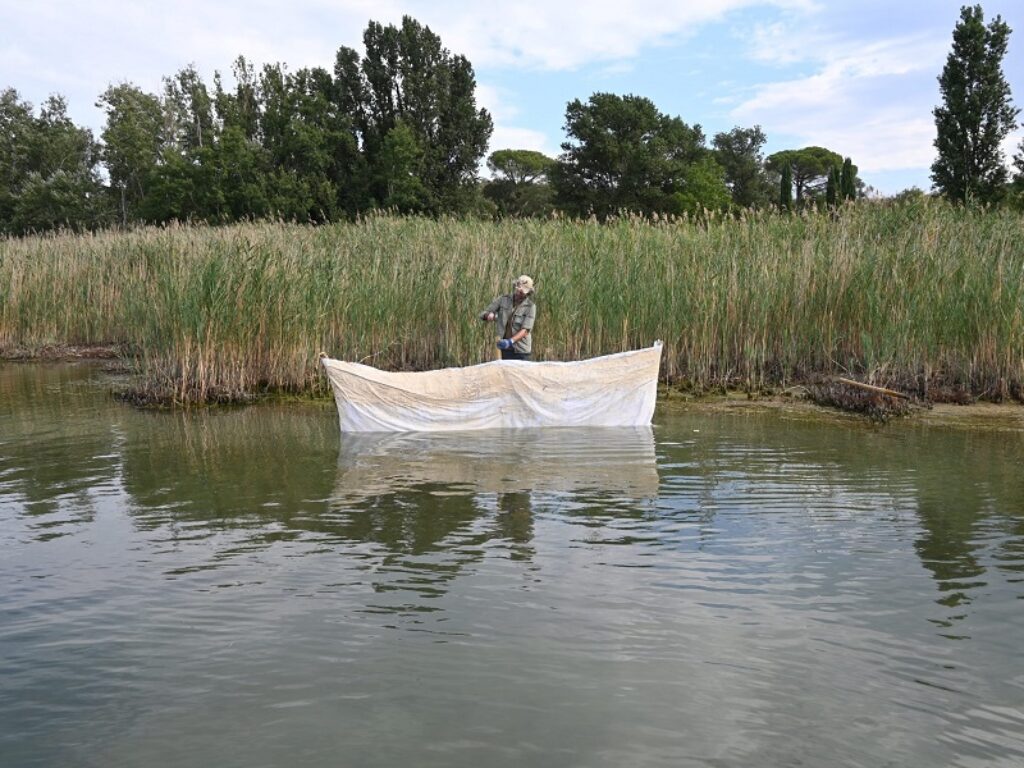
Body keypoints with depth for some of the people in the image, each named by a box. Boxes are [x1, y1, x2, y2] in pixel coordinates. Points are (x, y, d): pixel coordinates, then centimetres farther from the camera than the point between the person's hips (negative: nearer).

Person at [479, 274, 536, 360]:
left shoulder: (530, 307, -6)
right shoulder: (503, 300, 3)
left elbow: (525, 330, -14)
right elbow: (483, 314, 5)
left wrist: (510, 341, -30)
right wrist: (489, 315, -20)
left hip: (521, 350, -3)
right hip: (506, 349, 3)